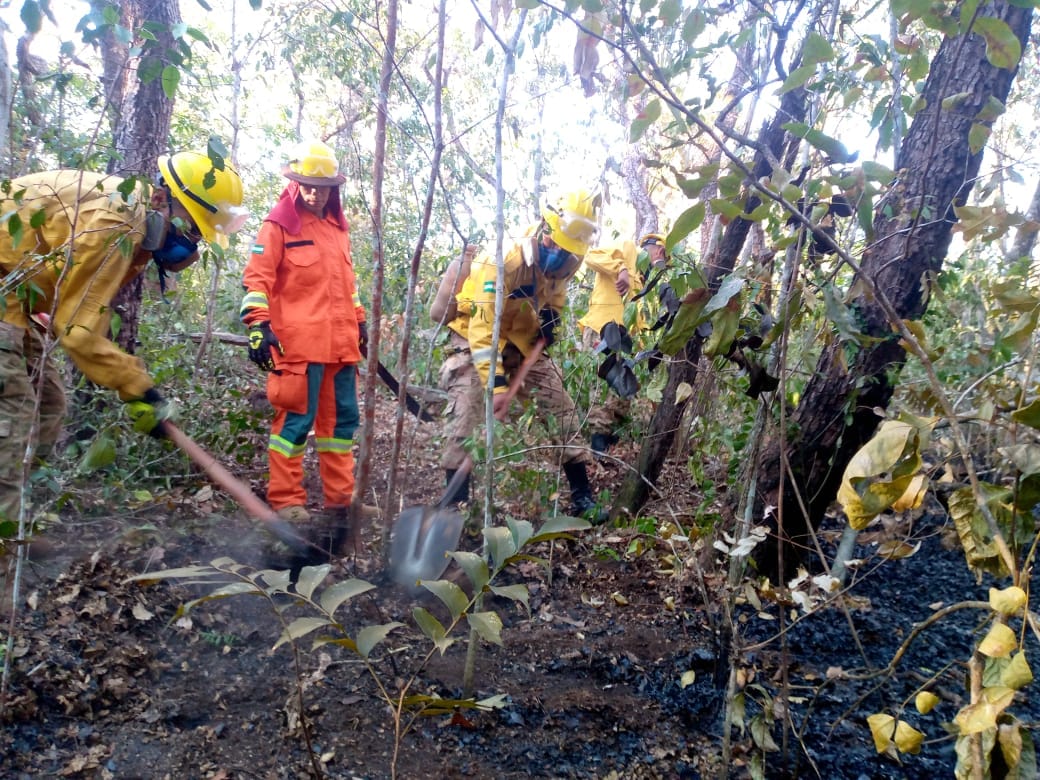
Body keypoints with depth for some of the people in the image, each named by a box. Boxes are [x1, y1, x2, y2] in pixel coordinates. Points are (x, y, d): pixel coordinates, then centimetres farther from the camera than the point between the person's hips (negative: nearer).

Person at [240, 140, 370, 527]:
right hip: (299, 341, -7)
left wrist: (359, 320, 24)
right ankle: (286, 500, 7)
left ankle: (340, 497, 20)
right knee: (296, 419, -4)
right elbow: (257, 278, -8)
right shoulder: (279, 224, -3)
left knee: (343, 417, 10)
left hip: (341, 340, 7)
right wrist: (258, 325, -17)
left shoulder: (338, 226, 18)